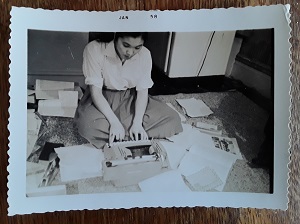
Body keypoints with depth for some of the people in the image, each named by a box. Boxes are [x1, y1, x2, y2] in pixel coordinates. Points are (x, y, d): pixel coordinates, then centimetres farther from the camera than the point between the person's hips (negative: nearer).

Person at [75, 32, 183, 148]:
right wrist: (114, 122, -34)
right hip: (102, 97, -3)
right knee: (87, 125, -37)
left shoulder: (145, 55, -14)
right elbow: (95, 91, -23)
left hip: (130, 97, 4)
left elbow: (143, 91, -10)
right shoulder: (94, 49, -23)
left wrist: (137, 123, -25)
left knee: (172, 119, -15)